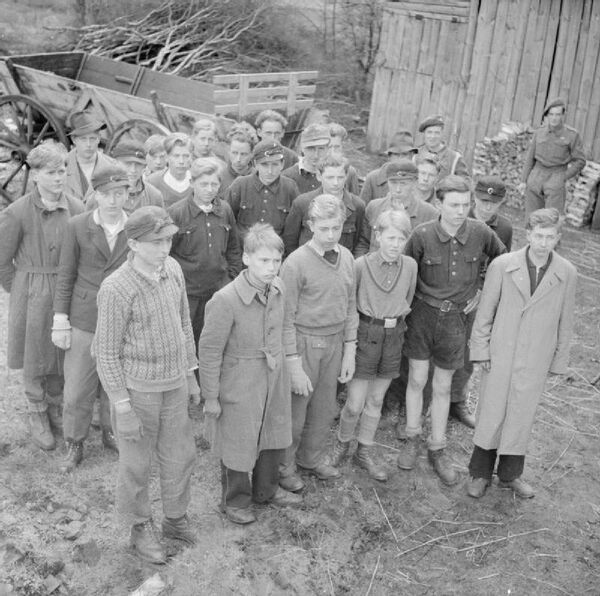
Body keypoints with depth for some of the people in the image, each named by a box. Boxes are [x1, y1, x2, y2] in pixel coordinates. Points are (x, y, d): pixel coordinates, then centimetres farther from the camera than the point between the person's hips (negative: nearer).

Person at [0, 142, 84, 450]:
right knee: (34, 360, 11)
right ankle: (37, 416, 32)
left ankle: (56, 410, 38)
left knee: (63, 357, 15)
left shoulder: (76, 208, -6)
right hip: (32, 296, -3)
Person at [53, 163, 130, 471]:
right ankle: (74, 443, 26)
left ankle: (111, 432, 37)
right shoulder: (77, 226, -5)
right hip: (84, 319, -1)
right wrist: (60, 321, -3)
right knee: (77, 388, 6)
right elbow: (66, 275, -1)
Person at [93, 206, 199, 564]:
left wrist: (191, 375, 13)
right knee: (137, 464, 13)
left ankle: (176, 518, 42)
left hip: (175, 385, 5)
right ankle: (141, 528, 37)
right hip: (138, 389, -5)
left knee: (181, 455, 18)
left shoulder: (173, 269, -6)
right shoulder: (116, 289, -23)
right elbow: (107, 354, -16)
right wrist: (123, 409, -14)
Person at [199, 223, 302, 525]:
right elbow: (209, 351, -17)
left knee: (275, 436, 22)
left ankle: (266, 489, 47)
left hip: (274, 381, 6)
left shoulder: (277, 288, -6)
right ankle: (235, 501, 36)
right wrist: (210, 397, -12)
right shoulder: (226, 300, -25)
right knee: (238, 444, 11)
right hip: (240, 385, -6)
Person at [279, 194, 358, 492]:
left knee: (324, 408, 19)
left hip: (334, 342, 6)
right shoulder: (295, 263, -18)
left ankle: (312, 457, 41)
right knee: (294, 410, 7)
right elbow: (286, 318, -15)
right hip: (304, 342, -5)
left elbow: (350, 307, 9)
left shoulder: (346, 258, 1)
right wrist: (294, 366, -15)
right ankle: (285, 465, 29)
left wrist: (349, 352, 7)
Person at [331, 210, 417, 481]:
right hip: (365, 334, -3)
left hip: (393, 336, 4)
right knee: (355, 404, -2)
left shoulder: (410, 266, -4)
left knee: (376, 400, 15)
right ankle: (342, 444, 27)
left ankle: (364, 453, 31)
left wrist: (394, 321, 11)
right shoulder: (361, 265, -14)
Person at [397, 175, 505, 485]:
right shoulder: (423, 235, -16)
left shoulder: (481, 233, -11)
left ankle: (437, 450, 24)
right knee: (417, 379, 5)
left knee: (442, 387, 11)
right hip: (422, 312, -1)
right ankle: (411, 439, 27)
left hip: (455, 318, 1)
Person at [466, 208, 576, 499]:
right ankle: (480, 473, 26)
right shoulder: (502, 265, -9)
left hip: (535, 361, 1)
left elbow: (565, 321, 3)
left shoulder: (566, 273, -5)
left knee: (521, 416, 11)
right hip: (500, 355, -1)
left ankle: (510, 474, 31)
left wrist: (559, 361, 6)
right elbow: (485, 312, -2)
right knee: (491, 414, 8)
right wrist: (481, 351, -2)